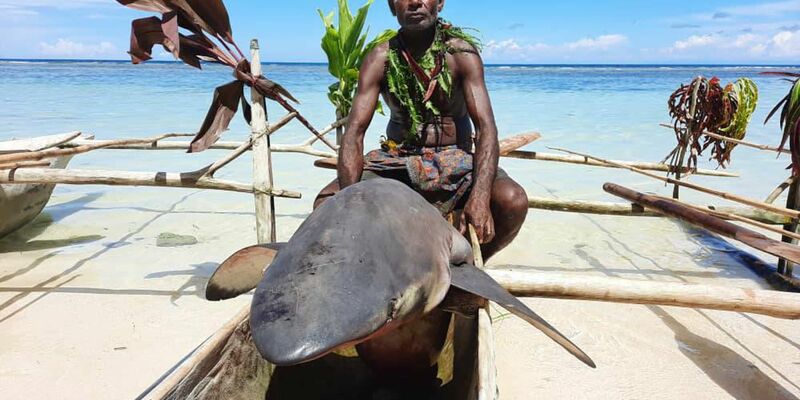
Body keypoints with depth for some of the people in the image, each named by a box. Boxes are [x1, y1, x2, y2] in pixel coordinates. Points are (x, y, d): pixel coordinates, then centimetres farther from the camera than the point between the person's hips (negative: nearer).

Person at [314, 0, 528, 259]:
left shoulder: (461, 53, -9)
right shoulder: (380, 59, -6)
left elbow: (486, 127, -18)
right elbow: (354, 131, -14)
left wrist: (480, 196, -37)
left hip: (455, 160, 0)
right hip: (396, 158, 1)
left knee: (514, 201, -27)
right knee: (327, 203, -21)